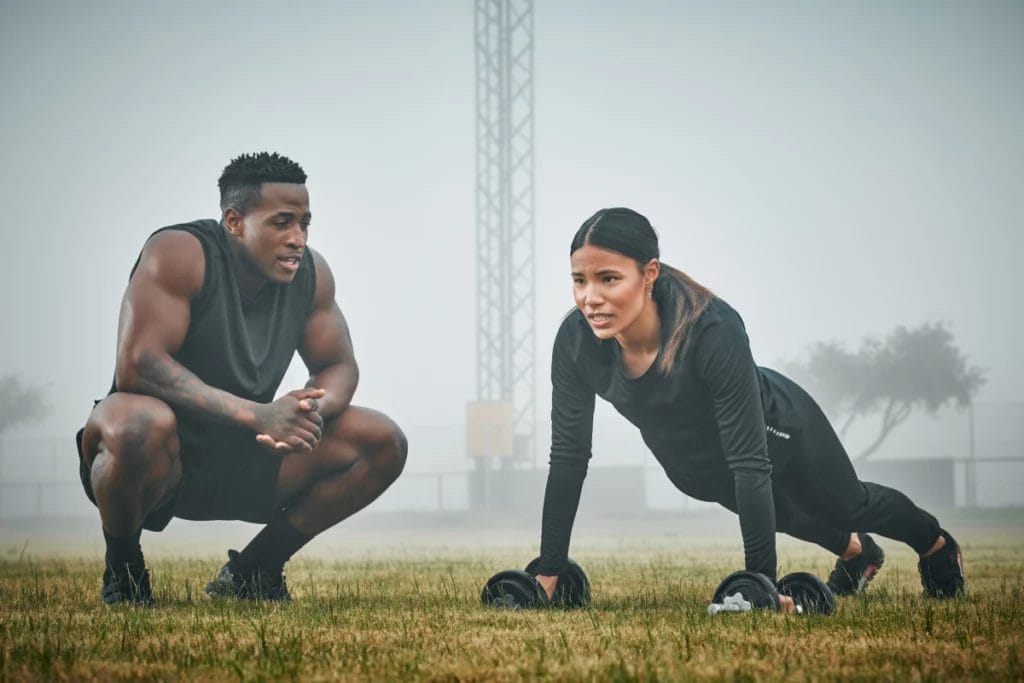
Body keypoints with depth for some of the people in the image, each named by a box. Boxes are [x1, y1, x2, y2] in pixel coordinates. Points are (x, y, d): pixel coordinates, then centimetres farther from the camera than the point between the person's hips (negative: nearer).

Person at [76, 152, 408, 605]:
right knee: (141, 422, -41)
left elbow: (339, 367, 6)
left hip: (243, 462, 6)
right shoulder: (178, 254, -21)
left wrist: (312, 411, -21)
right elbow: (137, 364, -32)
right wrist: (258, 414, -37)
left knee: (383, 442, -7)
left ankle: (252, 571, 7)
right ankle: (122, 566, -9)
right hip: (161, 456, -6)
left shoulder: (310, 273, -3)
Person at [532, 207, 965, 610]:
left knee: (849, 505, 26)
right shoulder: (576, 341, -32)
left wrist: (760, 580, -43)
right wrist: (548, 571, -23)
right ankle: (856, 552, 67)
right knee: (778, 517, 33)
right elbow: (568, 457, -23)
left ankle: (937, 546, 60)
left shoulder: (714, 331, -45)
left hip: (778, 435, -4)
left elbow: (751, 463, -42)